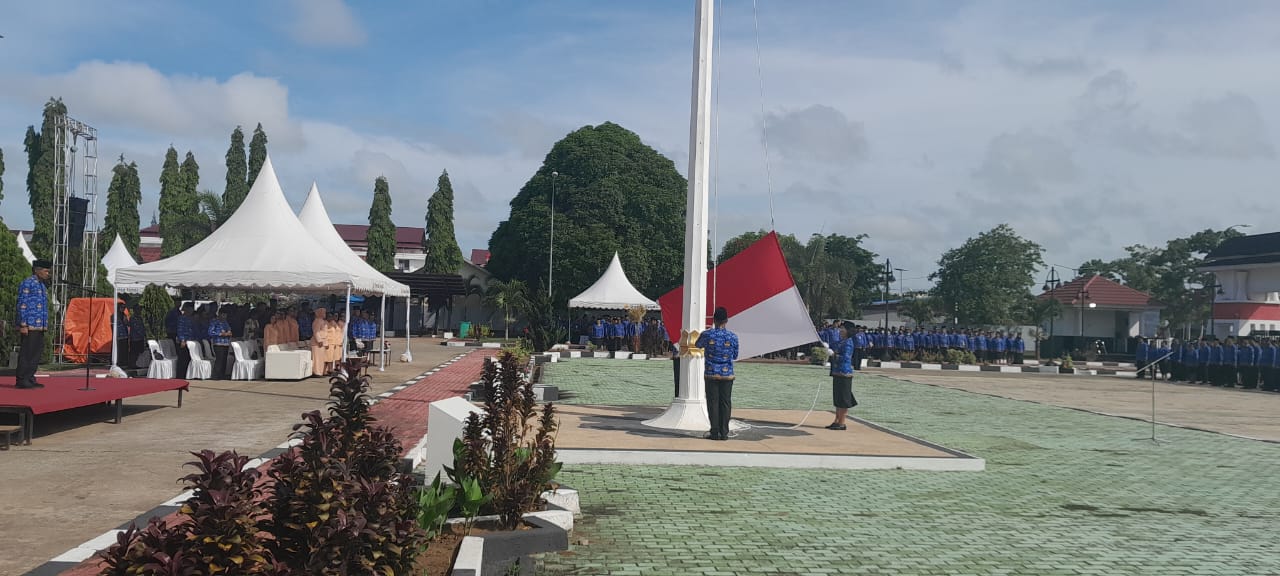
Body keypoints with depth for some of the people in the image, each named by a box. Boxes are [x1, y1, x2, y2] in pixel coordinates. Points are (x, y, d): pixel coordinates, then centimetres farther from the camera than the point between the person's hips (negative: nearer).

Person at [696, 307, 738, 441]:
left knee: (713, 402, 4)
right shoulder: (733, 337, -4)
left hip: (711, 374, -1)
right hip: (727, 374, 1)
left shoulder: (706, 335, -6)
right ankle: (724, 433, 5)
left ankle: (715, 432, 2)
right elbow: (735, 356, 9)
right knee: (725, 403, 5)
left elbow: (698, 345, 16)